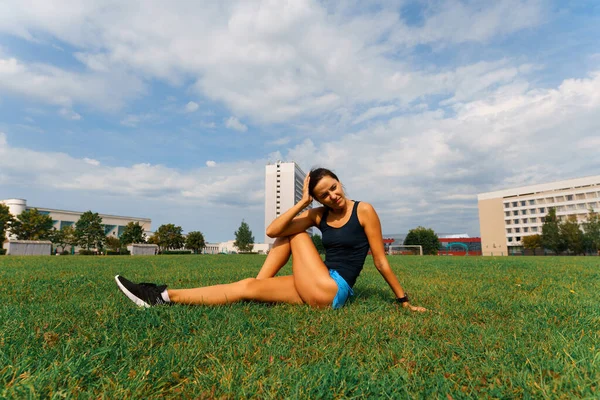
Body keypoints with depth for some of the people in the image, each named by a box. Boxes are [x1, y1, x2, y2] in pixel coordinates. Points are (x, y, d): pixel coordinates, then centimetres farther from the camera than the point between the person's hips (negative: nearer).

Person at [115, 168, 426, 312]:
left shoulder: (364, 211, -6)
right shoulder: (319, 215, 7)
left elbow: (381, 261, -2)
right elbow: (272, 231, -4)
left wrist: (404, 300, 1)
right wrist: (303, 202, -8)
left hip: (333, 290, -6)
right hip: (318, 291, 6)